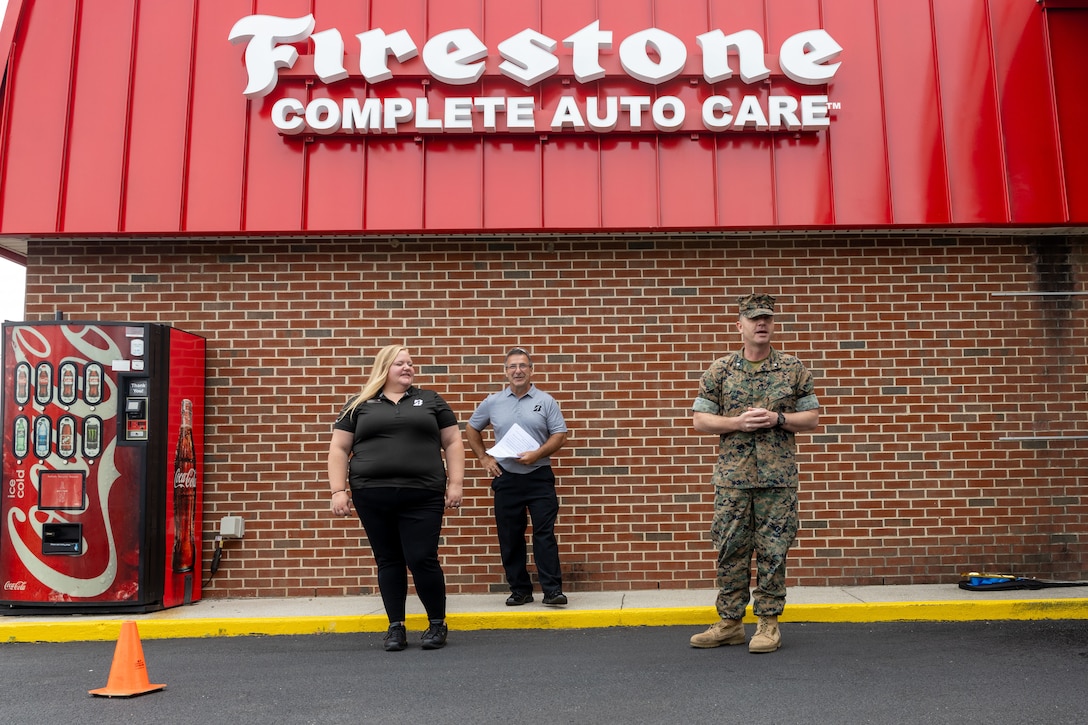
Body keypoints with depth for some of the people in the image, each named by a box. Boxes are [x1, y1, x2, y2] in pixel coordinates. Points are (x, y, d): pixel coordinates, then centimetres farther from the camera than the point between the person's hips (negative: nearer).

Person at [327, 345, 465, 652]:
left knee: (422, 560, -3)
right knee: (388, 561, 8)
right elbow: (338, 449, 8)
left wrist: (455, 483, 0)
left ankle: (438, 624, 16)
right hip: (372, 497, 1)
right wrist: (339, 491, -2)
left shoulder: (430, 400, 10)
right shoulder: (359, 405, 9)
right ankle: (396, 627, 20)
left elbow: (453, 443, 9)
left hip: (422, 497, -1)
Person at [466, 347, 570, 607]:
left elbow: (560, 435, -2)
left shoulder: (546, 401, 1)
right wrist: (483, 458, 7)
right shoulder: (493, 402, 6)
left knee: (544, 535, -4)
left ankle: (552, 590, 0)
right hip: (506, 478, 2)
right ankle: (520, 590, 17)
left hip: (539, 478, -2)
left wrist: (537, 454, -16)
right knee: (510, 538, 6)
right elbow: (472, 429, 17)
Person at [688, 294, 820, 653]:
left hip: (779, 477, 0)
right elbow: (700, 419, 3)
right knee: (730, 551, 5)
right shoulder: (719, 370, 4)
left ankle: (768, 623, 16)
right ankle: (729, 623, 16)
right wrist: (738, 422, -12)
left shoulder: (793, 369, 5)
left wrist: (778, 419, -12)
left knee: (773, 552, 4)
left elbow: (812, 417, 6)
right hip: (732, 478, 1)